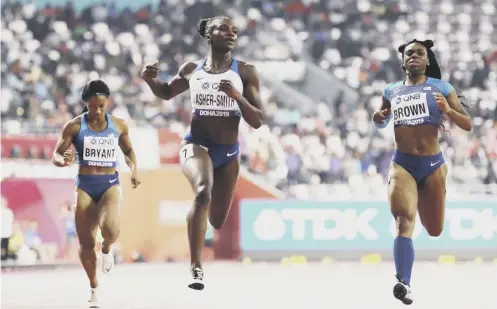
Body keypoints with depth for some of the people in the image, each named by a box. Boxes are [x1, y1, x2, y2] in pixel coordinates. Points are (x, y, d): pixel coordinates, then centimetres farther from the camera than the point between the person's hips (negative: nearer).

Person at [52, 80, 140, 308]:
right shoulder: (74, 126, -3)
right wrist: (63, 160, -26)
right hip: (85, 185, 0)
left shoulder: (119, 125, 2)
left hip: (110, 184, 0)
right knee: (86, 242, -1)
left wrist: (134, 168, -1)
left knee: (110, 229, -28)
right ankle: (93, 288, 22)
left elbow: (128, 150, 19)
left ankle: (106, 249, 12)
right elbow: (56, 155, -2)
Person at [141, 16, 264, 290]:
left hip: (228, 151, 2)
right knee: (203, 191, -34)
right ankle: (196, 267, -31)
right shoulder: (191, 70, 1)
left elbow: (257, 121, -7)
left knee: (217, 220, 13)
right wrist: (150, 81, -3)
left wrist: (237, 96, -25)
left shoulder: (245, 72, -4)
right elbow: (167, 93, 19)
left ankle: (197, 218, 55)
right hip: (196, 144, -2)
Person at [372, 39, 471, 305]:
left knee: (434, 231, 12)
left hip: (432, 164, 0)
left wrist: (448, 110, -21)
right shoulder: (391, 91, 9)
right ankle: (403, 283, -33)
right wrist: (378, 119, 3)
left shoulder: (440, 88, 1)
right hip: (402, 164, 0)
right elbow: (383, 123, 27)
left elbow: (467, 125, -1)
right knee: (404, 221, -22)